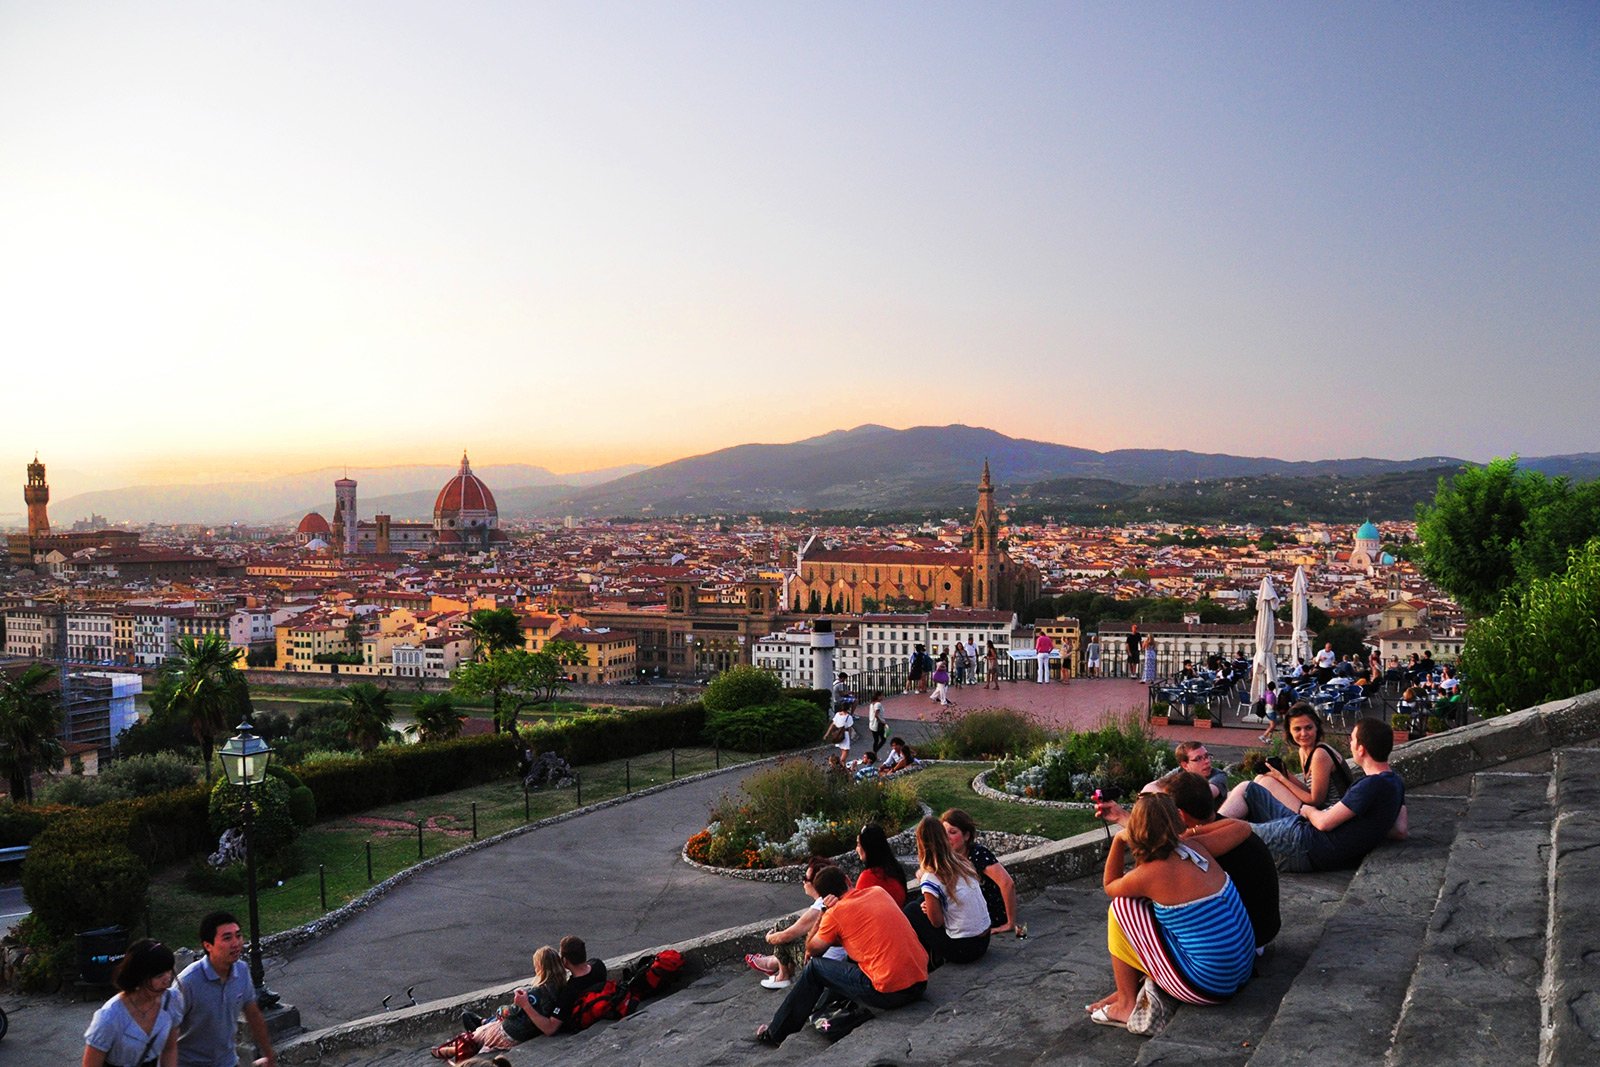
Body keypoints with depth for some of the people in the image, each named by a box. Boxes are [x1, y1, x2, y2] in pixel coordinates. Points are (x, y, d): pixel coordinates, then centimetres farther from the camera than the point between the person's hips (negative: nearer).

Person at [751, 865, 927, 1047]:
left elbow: (813, 950, 10)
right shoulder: (879, 891, 12)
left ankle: (776, 1033, 24)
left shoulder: (835, 913, -4)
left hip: (888, 993, -6)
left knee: (815, 967, 13)